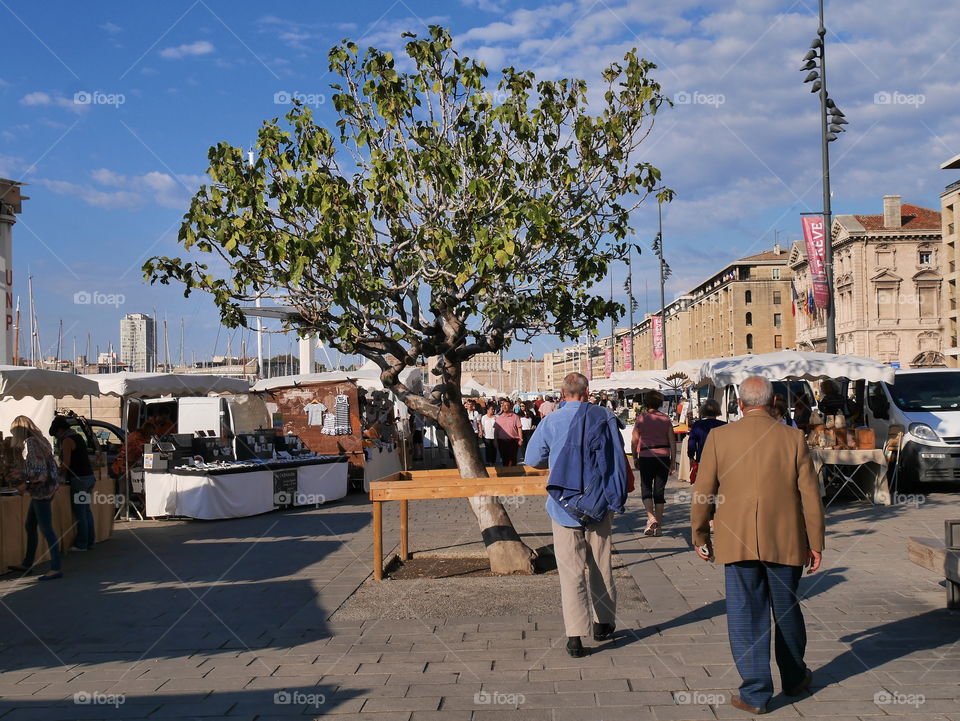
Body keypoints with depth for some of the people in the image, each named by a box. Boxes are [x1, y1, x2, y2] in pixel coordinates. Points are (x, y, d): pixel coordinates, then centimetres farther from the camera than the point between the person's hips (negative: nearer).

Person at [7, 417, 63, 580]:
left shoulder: (30, 443, -15)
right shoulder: (39, 440, 14)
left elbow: (40, 470, -21)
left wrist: (26, 484, -10)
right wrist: (21, 474, 22)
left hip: (42, 490, -10)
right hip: (41, 491, 10)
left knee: (46, 529, -8)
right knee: (30, 526, 18)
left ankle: (56, 568, -6)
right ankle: (27, 564, 28)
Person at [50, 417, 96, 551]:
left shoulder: (67, 440, -11)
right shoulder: (77, 437, 16)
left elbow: (66, 464, -15)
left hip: (79, 479, -9)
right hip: (89, 476, 9)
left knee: (79, 512, -4)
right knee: (86, 511, 13)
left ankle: (81, 544, -1)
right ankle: (90, 541, 17)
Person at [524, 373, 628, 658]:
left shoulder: (551, 422, -7)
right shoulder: (606, 418, -3)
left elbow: (532, 459, 4)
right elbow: (618, 457, 8)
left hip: (565, 505, -2)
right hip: (599, 504, 2)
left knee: (571, 571, 2)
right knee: (601, 565, 17)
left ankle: (575, 636, -2)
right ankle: (603, 623, 30)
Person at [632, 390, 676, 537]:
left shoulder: (641, 418, -1)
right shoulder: (666, 420, 4)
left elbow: (634, 440, -1)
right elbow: (672, 441, 1)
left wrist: (635, 458, 9)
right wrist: (672, 461, 5)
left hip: (646, 457, -2)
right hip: (663, 456, 2)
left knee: (646, 489, 7)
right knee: (659, 490, 8)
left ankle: (651, 517, -16)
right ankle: (659, 525, 10)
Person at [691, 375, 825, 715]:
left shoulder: (719, 437, -4)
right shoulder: (793, 438, -2)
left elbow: (703, 492, -1)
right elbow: (810, 495, -1)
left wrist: (700, 535, 11)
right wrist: (815, 542, 8)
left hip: (738, 543, -1)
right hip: (785, 542, 2)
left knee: (746, 615, 5)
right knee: (787, 610, 18)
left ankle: (756, 692, 8)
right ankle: (794, 677, 36)